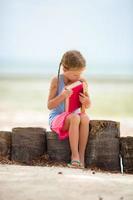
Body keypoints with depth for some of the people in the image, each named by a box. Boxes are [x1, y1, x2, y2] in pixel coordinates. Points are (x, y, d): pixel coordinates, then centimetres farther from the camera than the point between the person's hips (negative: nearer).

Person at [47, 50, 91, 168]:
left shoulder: (82, 82, 0)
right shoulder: (56, 81, -9)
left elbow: (88, 106, 7)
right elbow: (49, 105, -11)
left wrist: (86, 101, -18)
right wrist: (62, 96, -29)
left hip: (73, 116, 3)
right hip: (57, 117, -3)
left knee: (85, 118, -32)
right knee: (74, 118, -36)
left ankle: (81, 156, -29)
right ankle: (75, 156, -36)